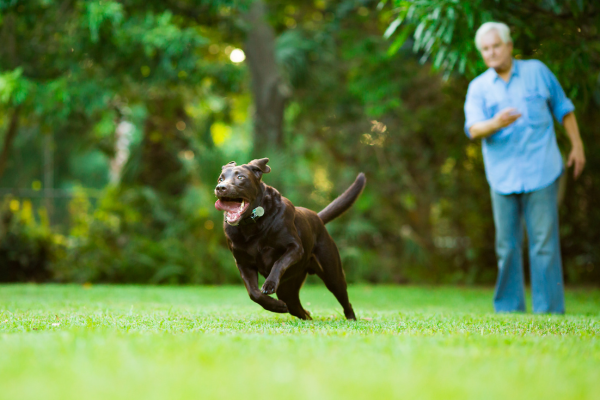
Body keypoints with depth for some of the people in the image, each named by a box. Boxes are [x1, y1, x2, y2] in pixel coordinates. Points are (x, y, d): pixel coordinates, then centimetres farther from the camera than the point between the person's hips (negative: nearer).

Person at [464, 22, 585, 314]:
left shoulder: (537, 71, 7)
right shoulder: (478, 87, 6)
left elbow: (563, 108, 16)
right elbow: (473, 129, -9)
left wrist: (577, 145, 14)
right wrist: (495, 124, -29)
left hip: (541, 172, -1)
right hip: (503, 177, 2)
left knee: (544, 243, -4)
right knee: (507, 246, 5)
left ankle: (549, 311, 0)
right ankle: (508, 310, 14)